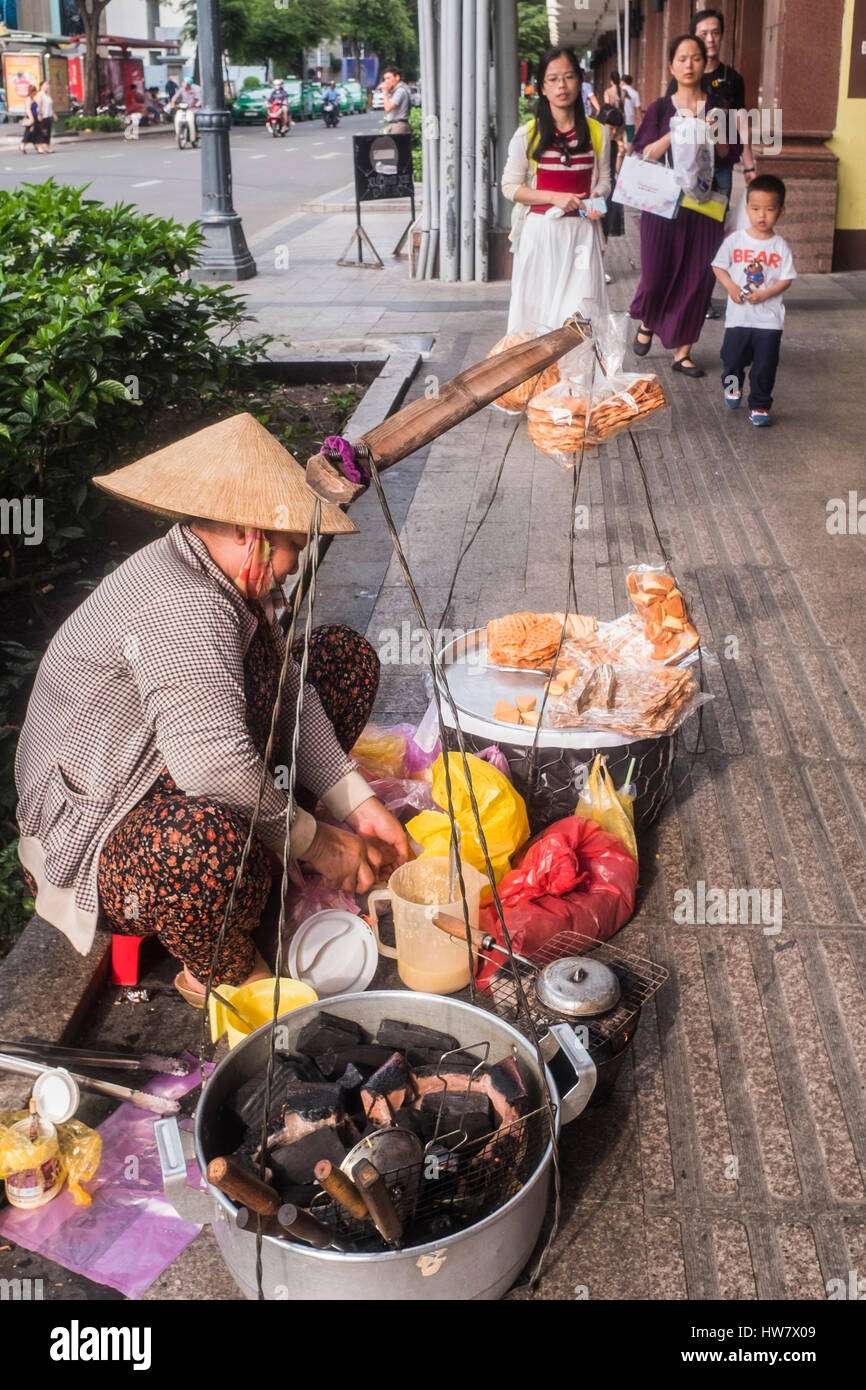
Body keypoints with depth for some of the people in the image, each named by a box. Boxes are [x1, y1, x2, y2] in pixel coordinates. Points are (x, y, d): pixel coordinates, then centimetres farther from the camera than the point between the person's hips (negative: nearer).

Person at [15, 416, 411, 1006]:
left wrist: (357, 802, -4)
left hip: (178, 786, 10)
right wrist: (311, 841, -23)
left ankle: (265, 854, 9)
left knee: (346, 656, 10)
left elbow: (287, 691, 4)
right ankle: (222, 971, -13)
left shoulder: (224, 579, 1)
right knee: (209, 840, -48)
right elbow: (214, 766, -39)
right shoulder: (182, 608, -31)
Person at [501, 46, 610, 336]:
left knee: (581, 313, -4)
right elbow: (510, 186, -1)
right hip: (539, 232, -1)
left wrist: (597, 198, -10)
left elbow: (604, 180, 15)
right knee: (537, 307, 2)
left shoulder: (597, 133, 6)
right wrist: (555, 197, -13)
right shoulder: (527, 135, -1)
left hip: (581, 232, 1)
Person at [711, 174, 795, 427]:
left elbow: (786, 279, -3)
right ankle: (733, 387, 44)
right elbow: (718, 267, 5)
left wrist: (765, 293, -18)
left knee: (765, 366, 2)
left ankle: (760, 406, 16)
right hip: (738, 316, 1)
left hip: (769, 319, -1)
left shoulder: (780, 247, -4)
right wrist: (730, 286, -13)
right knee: (732, 359, 13)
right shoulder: (734, 241, -3)